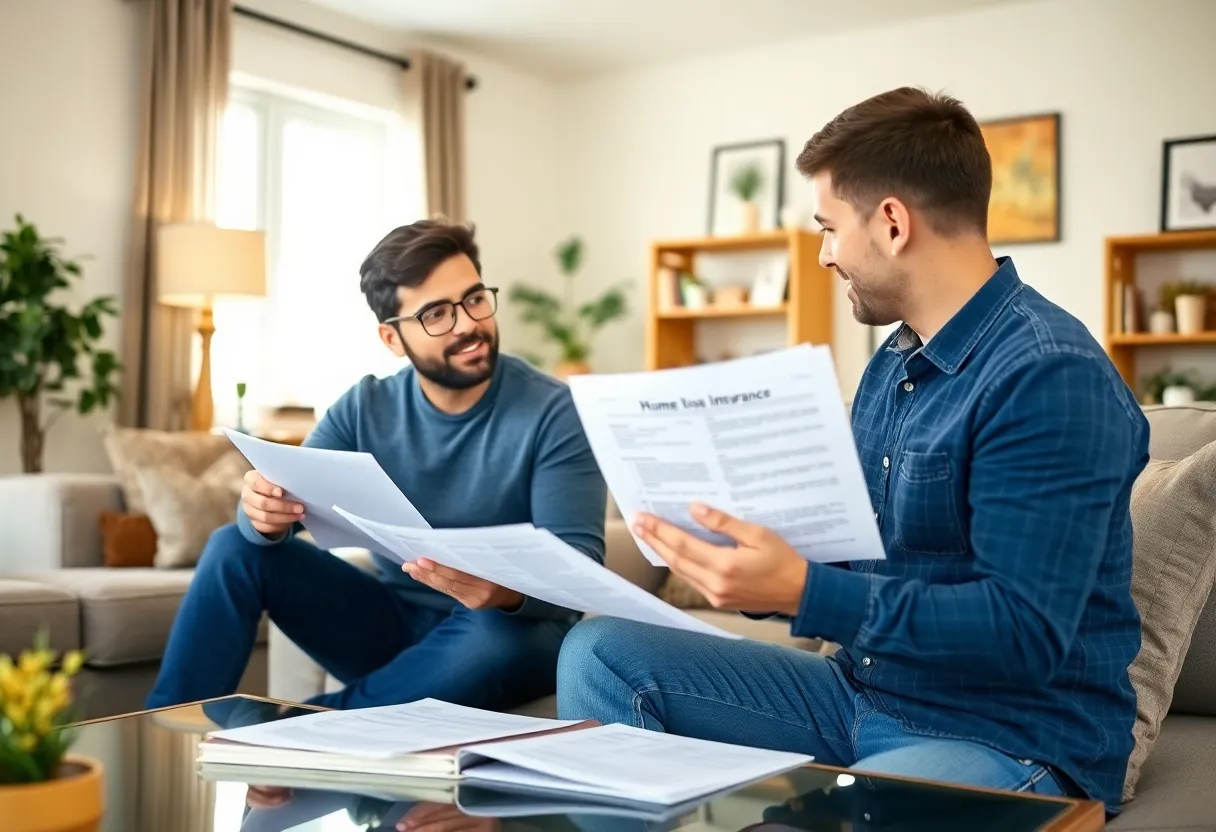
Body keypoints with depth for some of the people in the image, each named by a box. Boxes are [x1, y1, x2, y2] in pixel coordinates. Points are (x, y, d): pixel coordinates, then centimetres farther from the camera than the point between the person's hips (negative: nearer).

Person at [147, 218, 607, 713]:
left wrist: (509, 590, -45)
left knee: (494, 636, -39)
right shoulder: (365, 407, -1)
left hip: (504, 631, -3)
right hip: (393, 622, 4)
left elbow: (579, 568, -22)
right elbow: (286, 503, -7)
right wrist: (265, 512, -33)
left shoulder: (554, 412, -15)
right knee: (236, 547, -9)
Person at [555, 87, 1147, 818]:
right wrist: (755, 568, -1)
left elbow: (1025, 634, -25)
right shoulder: (894, 360, 10)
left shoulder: (1050, 375, -20)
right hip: (863, 692, 9)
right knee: (601, 654, 1)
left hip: (1015, 736, -8)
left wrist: (800, 591, -30)